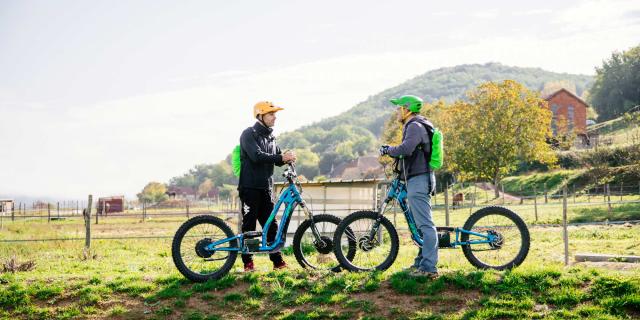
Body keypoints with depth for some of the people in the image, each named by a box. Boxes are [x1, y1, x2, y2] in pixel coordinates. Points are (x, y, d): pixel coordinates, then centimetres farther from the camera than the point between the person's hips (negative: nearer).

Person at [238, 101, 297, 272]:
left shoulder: (270, 137, 16)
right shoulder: (249, 134, -7)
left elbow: (277, 160, 13)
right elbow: (257, 156, -22)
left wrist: (287, 158, -10)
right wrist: (282, 157, -26)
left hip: (266, 188, 6)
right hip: (250, 187, -6)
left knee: (271, 224, 4)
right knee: (249, 225, -1)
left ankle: (277, 260, 8)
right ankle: (248, 262, 7)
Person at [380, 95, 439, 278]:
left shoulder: (415, 126, -13)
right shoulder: (414, 126, 21)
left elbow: (406, 149, -28)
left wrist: (387, 150, -12)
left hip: (418, 179, -11)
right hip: (418, 179, 11)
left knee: (425, 224, -11)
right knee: (421, 223, 16)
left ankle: (429, 268, -11)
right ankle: (422, 261, 25)